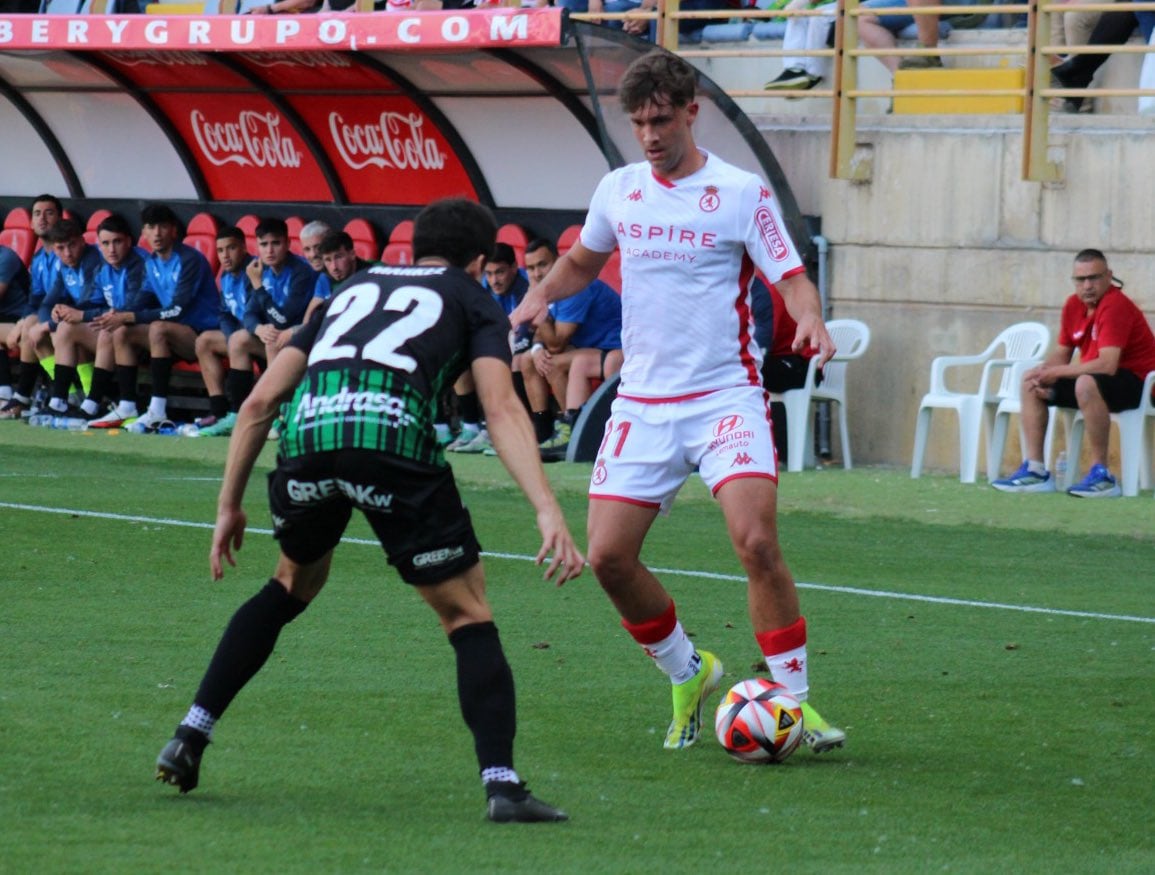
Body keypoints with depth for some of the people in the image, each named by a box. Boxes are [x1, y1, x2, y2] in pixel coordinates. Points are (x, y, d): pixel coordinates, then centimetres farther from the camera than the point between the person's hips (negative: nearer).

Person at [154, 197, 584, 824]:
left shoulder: (355, 289, 35)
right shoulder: (473, 301, 22)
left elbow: (260, 401, 28)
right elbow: (501, 408, 3)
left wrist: (230, 505, 34)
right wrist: (548, 513, -6)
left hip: (307, 432, 4)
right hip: (392, 431, -4)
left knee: (294, 582, 31)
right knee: (467, 614, 8)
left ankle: (189, 737, 29)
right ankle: (501, 783, -6)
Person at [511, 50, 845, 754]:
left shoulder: (742, 193, -4)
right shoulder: (618, 191, 9)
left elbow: (793, 279, -6)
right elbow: (582, 260, 26)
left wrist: (811, 320, -28)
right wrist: (542, 295, 6)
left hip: (726, 397, -4)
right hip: (642, 400, 5)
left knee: (757, 541, -22)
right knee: (609, 556, -4)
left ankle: (795, 701, -10)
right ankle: (688, 675, 19)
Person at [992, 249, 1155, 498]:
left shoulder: (1115, 305, -23)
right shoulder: (1074, 305, 3)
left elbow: (1107, 365, -32)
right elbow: (1062, 354, 11)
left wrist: (1055, 372, -23)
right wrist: (1043, 373, -12)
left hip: (1135, 383, -9)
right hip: (1095, 379, 9)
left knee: (1086, 384, -39)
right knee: (1030, 384, 6)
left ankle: (1101, 475, -31)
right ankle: (1035, 470, 1)